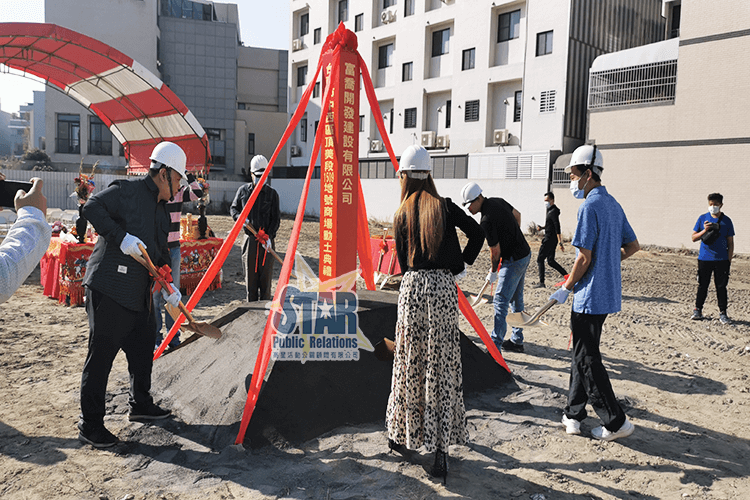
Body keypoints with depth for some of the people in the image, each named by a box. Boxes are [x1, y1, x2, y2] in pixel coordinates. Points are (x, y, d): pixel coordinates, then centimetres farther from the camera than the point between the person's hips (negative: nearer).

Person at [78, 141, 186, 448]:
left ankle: (140, 404, 37)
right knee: (101, 354, -3)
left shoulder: (162, 209, 18)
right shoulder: (126, 191, -8)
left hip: (138, 293, 9)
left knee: (143, 348, 18)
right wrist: (121, 236, -26)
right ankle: (89, 426, 8)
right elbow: (91, 208, -18)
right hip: (108, 287, -9)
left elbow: (160, 252, 21)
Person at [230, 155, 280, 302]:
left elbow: (276, 218, 0)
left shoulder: (272, 193, 1)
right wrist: (240, 218, -6)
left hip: (267, 239, -2)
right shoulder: (243, 190, 7)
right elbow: (233, 208, 17)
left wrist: (269, 236, -13)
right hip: (250, 238, 2)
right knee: (250, 273, 5)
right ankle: (251, 304, 15)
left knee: (266, 272, 0)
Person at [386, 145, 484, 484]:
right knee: (443, 369, 3)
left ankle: (403, 436, 28)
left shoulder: (401, 215, 5)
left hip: (412, 287, 1)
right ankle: (441, 450, 3)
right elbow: (477, 234, -1)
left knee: (409, 366, 13)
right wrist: (461, 264, 11)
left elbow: (402, 260, 8)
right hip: (443, 287, 0)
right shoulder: (444, 207, 3)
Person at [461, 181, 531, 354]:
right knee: (516, 299, 17)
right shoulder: (498, 201, 3)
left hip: (513, 260, -10)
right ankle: (517, 341, 26)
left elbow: (496, 250, -16)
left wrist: (493, 272, 0)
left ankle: (495, 347, -9)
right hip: (525, 253, 10)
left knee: (500, 301, -9)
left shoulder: (486, 220, -24)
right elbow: (517, 215, 21)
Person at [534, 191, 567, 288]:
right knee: (551, 261, 14)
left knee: (540, 259, -5)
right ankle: (566, 275, 14)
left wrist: (560, 242, -27)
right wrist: (542, 228, 10)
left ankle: (541, 283, -5)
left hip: (550, 239, -10)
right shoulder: (550, 210, 15)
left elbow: (557, 228, -22)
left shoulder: (553, 212, -16)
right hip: (550, 239, 10)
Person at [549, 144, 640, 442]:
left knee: (587, 360, 0)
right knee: (582, 354, 17)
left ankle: (615, 422, 6)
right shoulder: (613, 205, 11)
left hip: (589, 295, -10)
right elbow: (632, 246, 18)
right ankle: (574, 413, 26)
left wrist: (565, 289, -8)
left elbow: (584, 258, -19)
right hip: (608, 293, 10)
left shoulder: (590, 206, -17)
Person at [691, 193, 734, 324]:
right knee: (702, 285, 7)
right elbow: (694, 238, 4)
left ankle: (722, 313, 12)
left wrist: (729, 260, -2)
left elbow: (730, 243, 4)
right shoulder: (703, 218, 3)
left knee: (721, 287, 4)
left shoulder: (726, 221, 2)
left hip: (722, 260, 0)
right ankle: (698, 311, 17)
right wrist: (705, 230, -13)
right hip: (704, 259, 1)